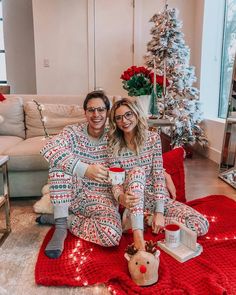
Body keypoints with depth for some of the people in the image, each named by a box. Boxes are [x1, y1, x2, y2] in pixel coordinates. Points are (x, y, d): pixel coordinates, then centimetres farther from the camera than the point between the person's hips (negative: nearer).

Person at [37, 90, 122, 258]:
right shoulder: (73, 132, -6)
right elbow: (48, 150, -26)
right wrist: (85, 169, -36)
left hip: (102, 199, 0)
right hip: (74, 194, 0)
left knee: (112, 236, -29)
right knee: (60, 160, -26)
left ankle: (64, 220, -4)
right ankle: (60, 226, -18)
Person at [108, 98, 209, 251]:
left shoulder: (153, 138, -6)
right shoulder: (115, 147, -6)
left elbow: (159, 175, -10)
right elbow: (115, 184, -11)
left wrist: (159, 212, -17)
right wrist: (122, 197, -36)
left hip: (157, 198, 2)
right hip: (134, 203, -1)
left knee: (202, 224, -17)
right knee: (137, 171, -33)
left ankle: (147, 220, -7)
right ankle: (138, 236, -39)